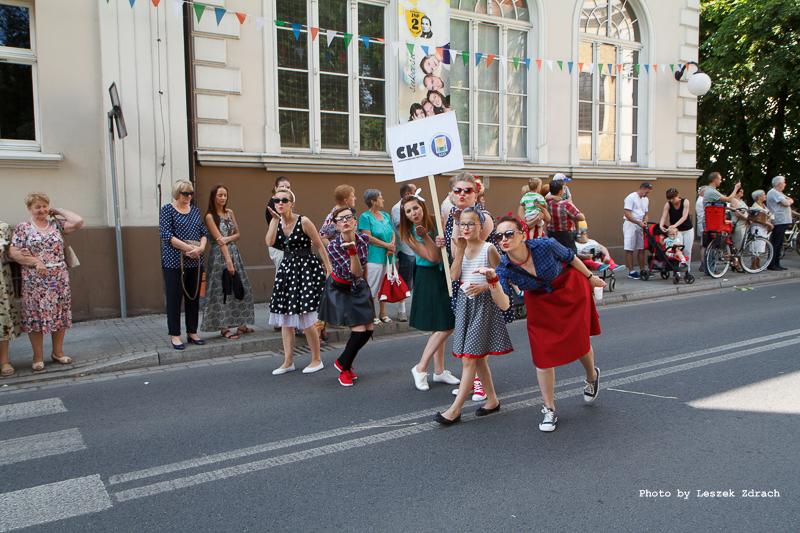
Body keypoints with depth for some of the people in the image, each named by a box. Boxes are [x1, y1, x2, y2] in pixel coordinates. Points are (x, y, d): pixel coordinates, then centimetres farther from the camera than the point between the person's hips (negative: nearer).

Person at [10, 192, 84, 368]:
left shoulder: (57, 224, 9)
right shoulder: (22, 228, 2)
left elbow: (78, 222, -6)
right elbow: (13, 252, -4)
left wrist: (59, 211, 3)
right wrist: (36, 262, -15)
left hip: (59, 279, 2)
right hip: (34, 280, -2)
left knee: (60, 314, 6)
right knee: (35, 316, 1)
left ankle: (58, 352, 19)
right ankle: (38, 357, 12)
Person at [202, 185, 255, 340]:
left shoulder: (229, 212, 11)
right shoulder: (210, 216, -7)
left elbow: (238, 234, 11)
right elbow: (219, 240, -13)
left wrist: (228, 239, -12)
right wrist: (228, 261, -18)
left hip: (234, 253, 7)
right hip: (219, 256, -7)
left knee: (240, 289, 7)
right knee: (221, 291, -4)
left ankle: (241, 324, 15)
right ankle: (223, 328, 2)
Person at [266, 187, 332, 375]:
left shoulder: (303, 222, -10)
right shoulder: (276, 222, 5)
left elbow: (320, 246, -6)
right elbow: (269, 242, -13)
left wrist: (329, 270, -7)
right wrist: (275, 219, -15)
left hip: (307, 268, -6)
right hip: (287, 268, 6)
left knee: (305, 319, -7)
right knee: (285, 318, 7)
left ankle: (316, 359, 10)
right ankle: (288, 361, 17)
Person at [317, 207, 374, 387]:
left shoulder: (364, 238, -11)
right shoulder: (333, 246, -25)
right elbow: (355, 273, -31)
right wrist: (352, 251, -42)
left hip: (359, 287, 5)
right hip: (340, 289, -5)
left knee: (368, 330, 2)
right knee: (359, 330, -13)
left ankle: (343, 362, 26)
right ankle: (344, 369, 11)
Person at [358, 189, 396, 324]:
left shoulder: (386, 216, 16)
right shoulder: (365, 217, -5)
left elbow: (392, 233, 15)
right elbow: (368, 237, -13)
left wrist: (392, 246, -5)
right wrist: (386, 245, -12)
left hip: (387, 256, 7)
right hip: (373, 257, -7)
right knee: (372, 287, -4)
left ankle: (383, 313, 19)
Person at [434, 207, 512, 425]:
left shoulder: (489, 249, -9)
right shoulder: (460, 247, 7)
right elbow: (454, 275, -6)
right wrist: (460, 250, -12)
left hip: (483, 303, -7)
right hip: (464, 302, 7)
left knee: (469, 358, -7)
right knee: (478, 357, 15)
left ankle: (455, 409, -3)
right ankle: (492, 400, 30)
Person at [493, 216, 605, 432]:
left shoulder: (545, 246, -30)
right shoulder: (505, 268, -24)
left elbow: (570, 257, -9)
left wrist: (590, 277, 3)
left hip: (571, 289, -1)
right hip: (540, 301, 2)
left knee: (579, 341, 7)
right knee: (542, 353, -4)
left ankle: (592, 376, 45)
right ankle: (549, 410, 12)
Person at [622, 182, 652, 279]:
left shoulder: (646, 200, 16)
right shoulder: (631, 197, -8)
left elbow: (645, 214, 22)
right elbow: (627, 213, -14)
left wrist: (645, 222, 1)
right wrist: (639, 223, -17)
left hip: (640, 225, 7)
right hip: (630, 224, -7)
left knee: (642, 248, 6)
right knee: (629, 249, -5)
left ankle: (642, 270, 12)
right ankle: (631, 272, -3)